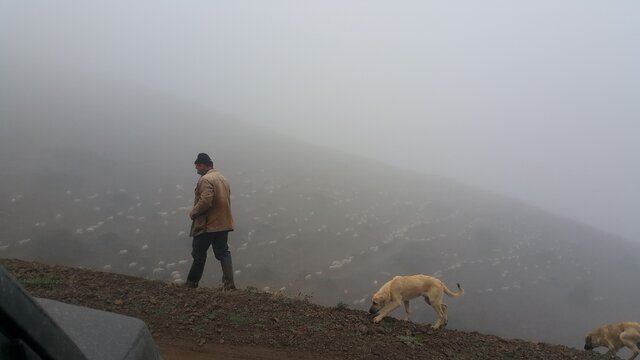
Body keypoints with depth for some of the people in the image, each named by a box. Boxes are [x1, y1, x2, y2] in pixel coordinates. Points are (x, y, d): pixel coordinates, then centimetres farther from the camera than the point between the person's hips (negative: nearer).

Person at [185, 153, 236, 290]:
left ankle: (192, 283, 21)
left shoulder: (206, 179, -15)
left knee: (198, 254, 8)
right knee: (223, 253, 9)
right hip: (223, 223, 8)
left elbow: (205, 201, -25)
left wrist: (193, 213, -10)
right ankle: (229, 283, 4)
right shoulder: (222, 178, 14)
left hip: (207, 224, -8)